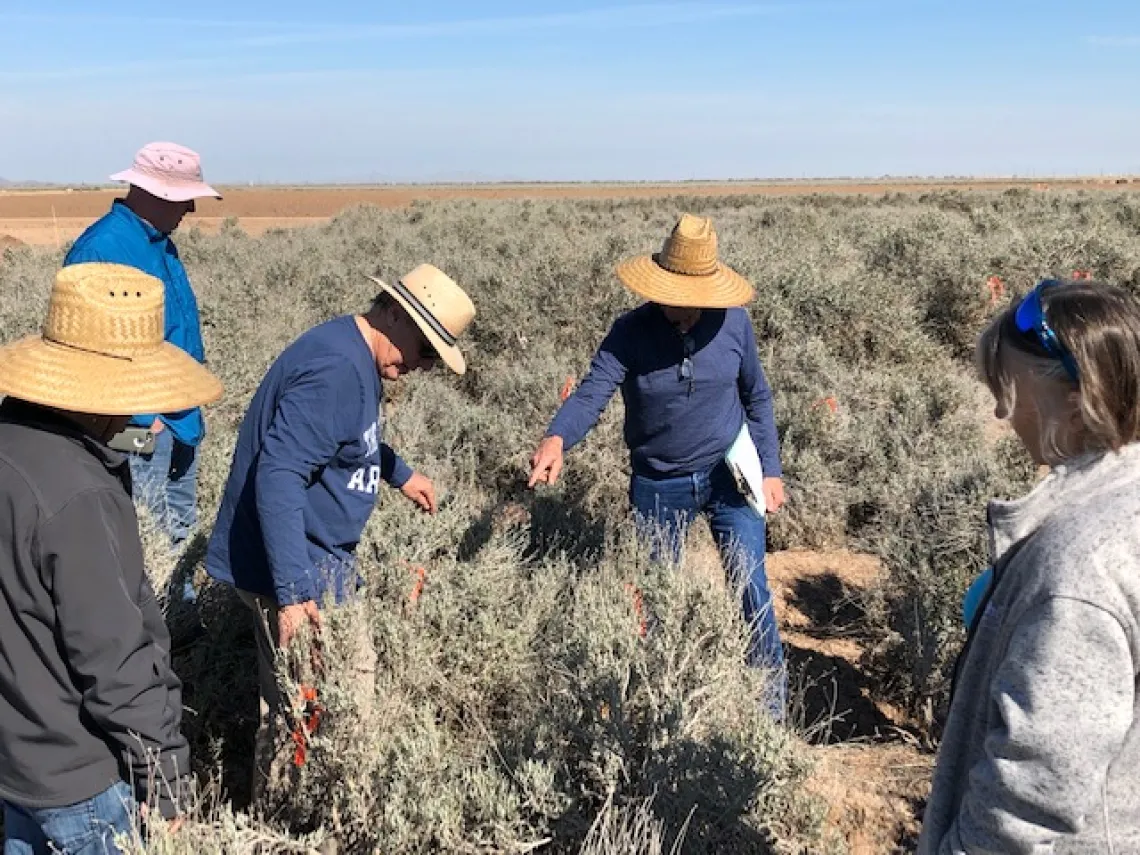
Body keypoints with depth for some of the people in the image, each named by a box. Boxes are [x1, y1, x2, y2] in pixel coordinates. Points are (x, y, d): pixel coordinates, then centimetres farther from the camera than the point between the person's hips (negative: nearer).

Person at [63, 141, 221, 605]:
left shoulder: (158, 240, 10)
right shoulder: (102, 247, -19)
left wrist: (187, 407, 16)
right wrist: (141, 418, -20)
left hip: (179, 417, 9)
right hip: (142, 422, -9)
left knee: (181, 527, 19)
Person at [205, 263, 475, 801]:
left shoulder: (356, 359, 9)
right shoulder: (335, 370, -24)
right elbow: (279, 476, -30)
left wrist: (399, 474, 34)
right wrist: (293, 590, -32)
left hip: (319, 561, 11)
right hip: (296, 573, -11)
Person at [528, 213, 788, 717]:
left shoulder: (733, 323, -10)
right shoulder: (631, 332, -16)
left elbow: (757, 397, 2)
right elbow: (592, 392, -27)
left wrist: (771, 469, 0)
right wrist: (557, 438, -47)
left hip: (729, 473, 0)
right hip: (658, 485, 0)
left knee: (751, 586, 0)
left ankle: (772, 688, 23)